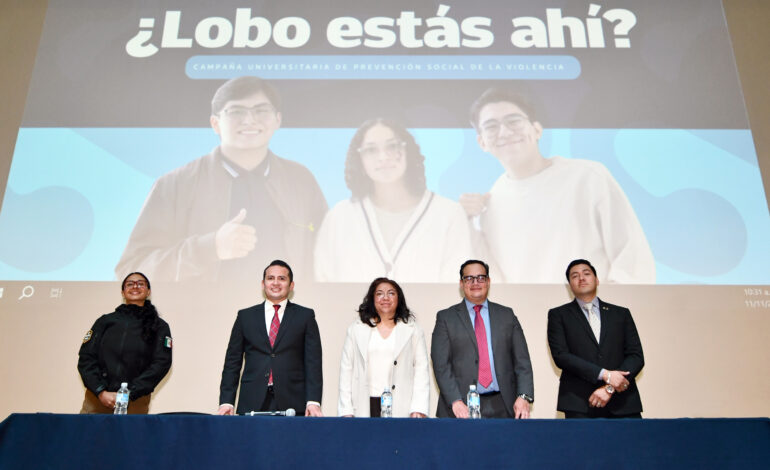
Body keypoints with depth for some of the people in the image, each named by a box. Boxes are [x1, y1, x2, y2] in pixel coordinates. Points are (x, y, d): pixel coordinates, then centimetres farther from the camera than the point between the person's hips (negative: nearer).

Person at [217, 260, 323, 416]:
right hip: (252, 403, 1)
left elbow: (313, 362, 2)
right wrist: (226, 402, 1)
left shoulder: (305, 316, 8)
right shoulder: (245, 316, 13)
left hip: (292, 403, -1)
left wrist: (313, 402, -9)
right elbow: (232, 362, 11)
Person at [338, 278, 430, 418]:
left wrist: (418, 409, -6)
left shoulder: (413, 330, 11)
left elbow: (421, 370, 4)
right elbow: (346, 369, 9)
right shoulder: (356, 329, 13)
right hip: (365, 407, 1)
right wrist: (346, 411, 2)